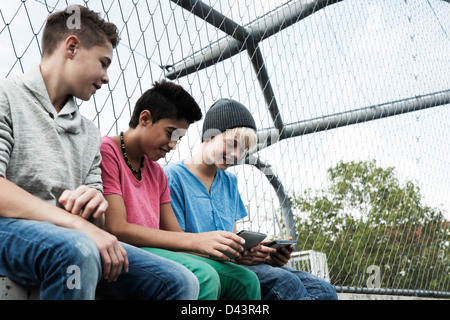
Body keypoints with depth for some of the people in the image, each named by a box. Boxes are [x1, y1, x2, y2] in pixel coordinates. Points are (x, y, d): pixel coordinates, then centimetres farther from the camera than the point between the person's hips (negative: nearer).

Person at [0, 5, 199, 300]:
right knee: (76, 249, -39)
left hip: (77, 237, 6)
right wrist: (78, 224, -22)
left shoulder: (90, 132, 21)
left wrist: (94, 205, -8)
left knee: (181, 283, -11)